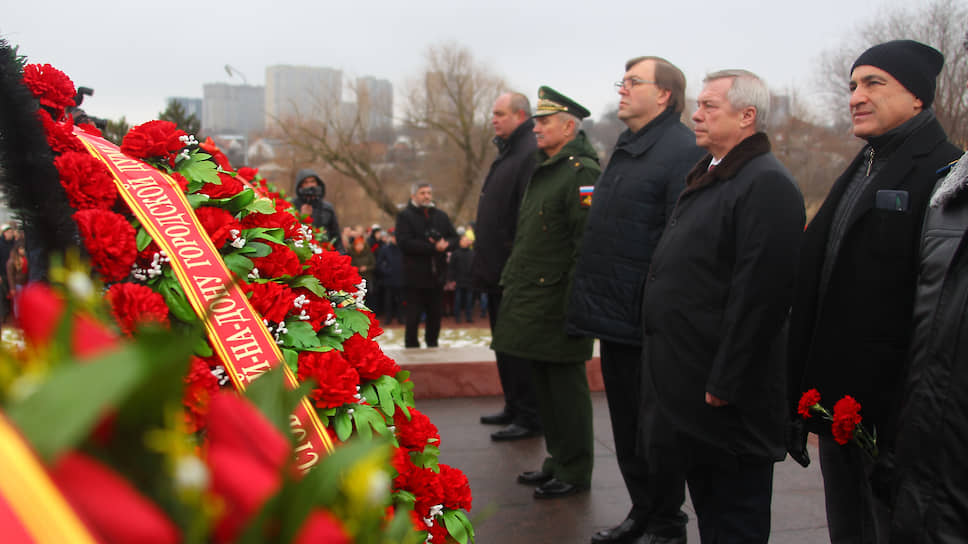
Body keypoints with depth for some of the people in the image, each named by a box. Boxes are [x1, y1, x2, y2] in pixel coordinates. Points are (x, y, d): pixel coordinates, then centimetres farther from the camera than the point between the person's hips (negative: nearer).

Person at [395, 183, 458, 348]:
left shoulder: (441, 216, 15)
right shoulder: (405, 216, -3)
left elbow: (454, 238, 12)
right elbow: (404, 243, -15)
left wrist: (445, 244, -13)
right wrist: (433, 247, -19)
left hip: (437, 275, 5)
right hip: (415, 277, -5)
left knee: (435, 316, 12)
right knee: (413, 317, -1)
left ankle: (432, 344, 24)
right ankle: (411, 348, 8)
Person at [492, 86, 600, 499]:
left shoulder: (582, 173, -14)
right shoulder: (543, 171, 17)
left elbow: (587, 243, -19)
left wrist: (573, 302, -21)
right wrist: (512, 281, 18)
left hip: (557, 303, -9)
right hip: (532, 301, 10)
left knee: (565, 385, -1)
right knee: (545, 383, 15)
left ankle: (575, 472, 11)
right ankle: (558, 460, 28)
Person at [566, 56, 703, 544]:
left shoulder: (682, 151, -15)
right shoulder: (625, 149, 16)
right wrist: (591, 301, 19)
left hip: (649, 323, -9)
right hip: (615, 319, 9)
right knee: (626, 428, 18)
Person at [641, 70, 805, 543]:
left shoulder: (767, 185, -17)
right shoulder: (707, 177, 15)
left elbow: (760, 292, -23)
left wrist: (724, 383, -23)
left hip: (726, 394, -10)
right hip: (688, 378, 10)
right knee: (706, 505, 20)